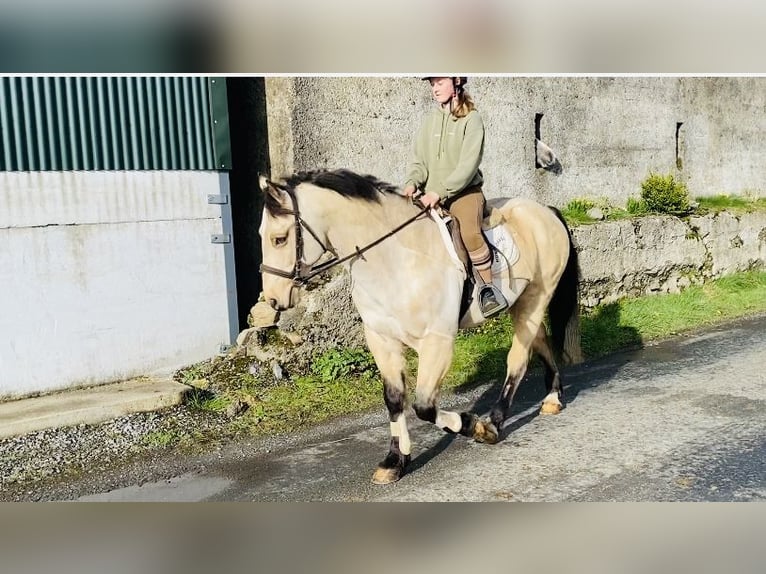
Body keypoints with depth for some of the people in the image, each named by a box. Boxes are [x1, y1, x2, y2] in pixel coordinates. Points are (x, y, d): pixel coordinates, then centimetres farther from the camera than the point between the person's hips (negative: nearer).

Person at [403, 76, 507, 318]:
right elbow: (418, 159, 10)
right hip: (431, 195, 6)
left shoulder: (471, 119, -3)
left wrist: (440, 191, -22)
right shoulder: (429, 119, 12)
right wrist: (413, 182, -11)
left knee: (469, 232, -33)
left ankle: (488, 288, -16)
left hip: (465, 191, -5)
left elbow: (468, 164, -13)